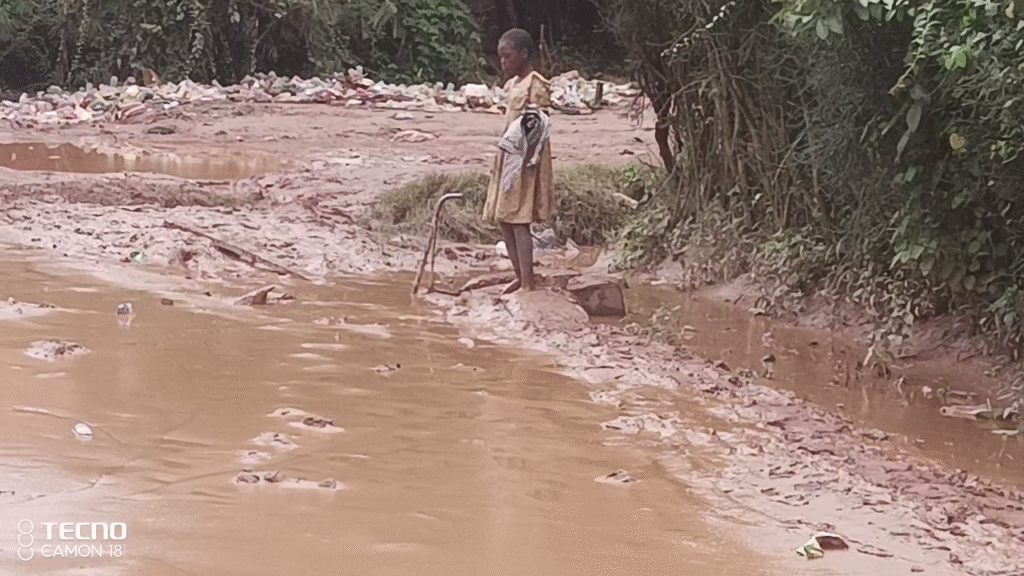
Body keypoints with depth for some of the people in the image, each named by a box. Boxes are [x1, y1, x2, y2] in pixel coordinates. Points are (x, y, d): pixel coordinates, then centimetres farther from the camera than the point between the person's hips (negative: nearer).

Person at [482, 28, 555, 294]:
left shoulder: (536, 84, -11)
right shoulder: (512, 85, 16)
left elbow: (538, 127, -16)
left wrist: (528, 160, -22)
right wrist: (500, 162, 18)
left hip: (525, 161, -10)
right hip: (509, 159, 10)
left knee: (518, 220, -12)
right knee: (504, 220, 10)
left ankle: (528, 283, -10)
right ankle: (520, 278, 18)